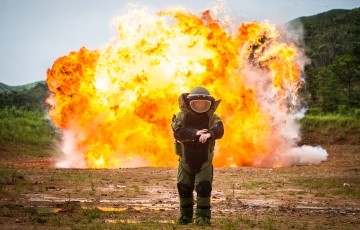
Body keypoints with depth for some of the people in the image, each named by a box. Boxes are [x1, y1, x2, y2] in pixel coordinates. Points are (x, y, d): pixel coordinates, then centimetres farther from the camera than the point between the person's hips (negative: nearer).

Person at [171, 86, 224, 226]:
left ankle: (203, 216, -6)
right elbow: (177, 132, -28)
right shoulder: (182, 116, -10)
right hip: (186, 161, 1)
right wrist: (195, 133, -44)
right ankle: (185, 215, 28)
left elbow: (219, 130, -30)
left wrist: (209, 133, -54)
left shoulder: (212, 118, -9)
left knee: (204, 187, -13)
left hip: (205, 162, -1)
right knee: (184, 188, 9)